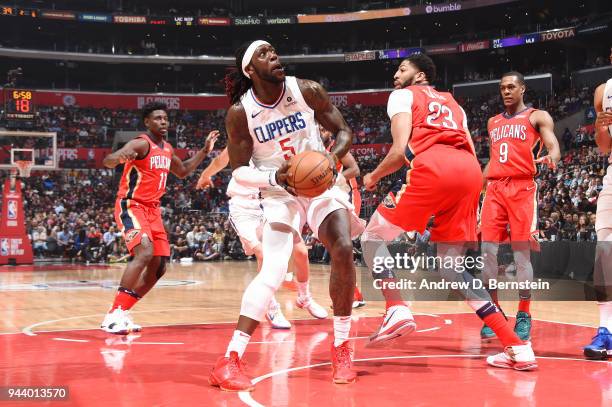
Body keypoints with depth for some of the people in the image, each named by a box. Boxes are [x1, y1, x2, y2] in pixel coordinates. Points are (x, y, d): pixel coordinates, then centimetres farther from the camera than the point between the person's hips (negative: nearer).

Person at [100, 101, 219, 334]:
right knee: (144, 253, -29)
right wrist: (120, 157, -52)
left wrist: (204, 151, 22)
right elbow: (107, 162, -29)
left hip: (152, 210, 9)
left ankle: (122, 313, 16)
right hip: (131, 207, -9)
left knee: (159, 267, 5)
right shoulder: (141, 144, -14)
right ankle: (114, 314, -25)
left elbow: (183, 171, 31)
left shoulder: (167, 149, 12)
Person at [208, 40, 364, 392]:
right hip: (279, 192, -2)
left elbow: (344, 131, -1)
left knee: (343, 249, -20)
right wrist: (275, 177, -25)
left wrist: (333, 156, -23)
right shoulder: (240, 113, -13)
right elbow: (239, 170, -6)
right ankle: (229, 360, -14)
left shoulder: (308, 90, -10)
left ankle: (342, 348, -2)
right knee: (273, 272, -19)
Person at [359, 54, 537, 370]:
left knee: (373, 237, 10)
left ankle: (397, 309, -13)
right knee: (451, 264, 15)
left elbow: (401, 150, 2)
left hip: (433, 167, -6)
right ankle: (516, 347, 6)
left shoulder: (403, 96, 18)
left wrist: (373, 177, 19)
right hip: (470, 171, 6)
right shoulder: (451, 103, 36)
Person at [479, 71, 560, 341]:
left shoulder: (538, 116, 6)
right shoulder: (493, 122, 22)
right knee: (488, 251, -3)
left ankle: (524, 316, 2)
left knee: (521, 254, -6)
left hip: (522, 188, -5)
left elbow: (553, 147, -7)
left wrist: (551, 159, -30)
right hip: (494, 189, 5)